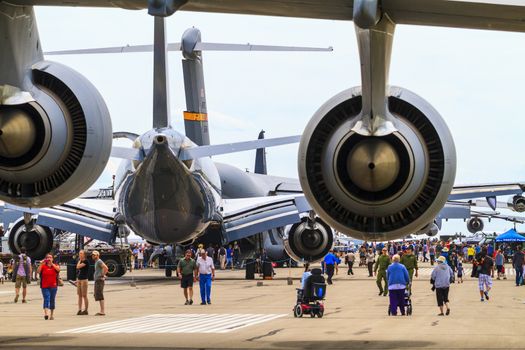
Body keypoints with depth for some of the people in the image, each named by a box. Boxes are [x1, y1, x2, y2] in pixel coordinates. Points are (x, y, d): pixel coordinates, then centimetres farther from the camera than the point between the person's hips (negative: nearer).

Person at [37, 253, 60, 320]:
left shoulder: (55, 265, 7)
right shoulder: (43, 266, 5)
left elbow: (58, 269, -15)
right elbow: (38, 271, -11)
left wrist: (52, 264, -23)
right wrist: (41, 264, -23)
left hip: (53, 286, 2)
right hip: (45, 286, -2)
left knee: (52, 300, 8)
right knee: (46, 299, -16)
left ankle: (51, 315, 16)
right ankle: (46, 314, -27)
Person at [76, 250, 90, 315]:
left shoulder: (86, 261, -10)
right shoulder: (80, 261, 16)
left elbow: (78, 266, -20)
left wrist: (80, 260, -5)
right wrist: (77, 279, 17)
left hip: (84, 280, -9)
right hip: (79, 280, 9)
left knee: (84, 295, -5)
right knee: (79, 295, 8)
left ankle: (85, 310, 0)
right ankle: (79, 310, 10)